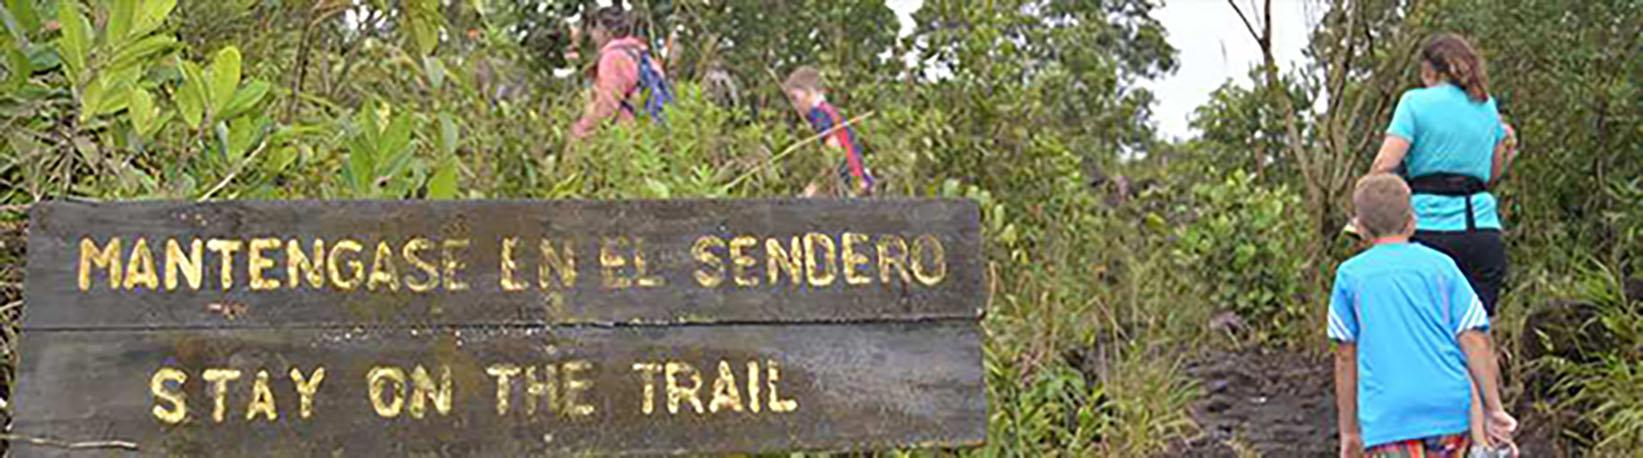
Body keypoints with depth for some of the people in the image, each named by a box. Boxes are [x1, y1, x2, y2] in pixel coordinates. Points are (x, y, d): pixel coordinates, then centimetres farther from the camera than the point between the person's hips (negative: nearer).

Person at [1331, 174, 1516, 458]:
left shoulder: (1350, 275, 6)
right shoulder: (1441, 265, 9)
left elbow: (1346, 357, 7)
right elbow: (1474, 339, 2)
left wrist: (1348, 431, 13)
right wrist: (1493, 409, 4)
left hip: (1388, 413, -2)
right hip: (1449, 405, 3)